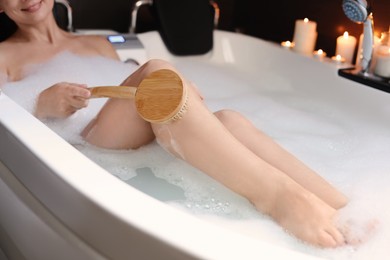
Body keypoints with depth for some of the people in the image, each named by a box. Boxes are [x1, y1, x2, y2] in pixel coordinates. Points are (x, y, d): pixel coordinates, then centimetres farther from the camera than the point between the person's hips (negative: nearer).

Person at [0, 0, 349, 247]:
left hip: (140, 144, 5)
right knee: (156, 72, -30)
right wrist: (41, 105, -17)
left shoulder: (98, 44, 30)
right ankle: (277, 195, -44)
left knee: (225, 119, -24)